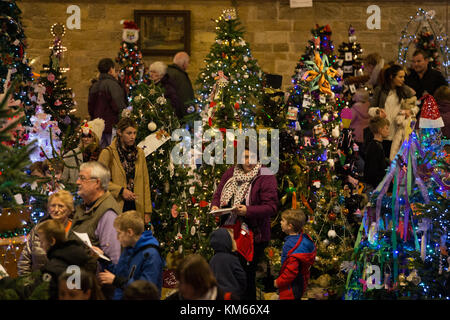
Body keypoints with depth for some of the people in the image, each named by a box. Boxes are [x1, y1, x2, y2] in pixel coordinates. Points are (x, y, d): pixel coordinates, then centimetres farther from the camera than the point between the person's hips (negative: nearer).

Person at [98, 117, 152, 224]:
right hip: (116, 206, -4)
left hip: (136, 207, 4)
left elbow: (145, 183, 13)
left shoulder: (139, 153, 13)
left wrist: (147, 211, 8)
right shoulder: (108, 153, -1)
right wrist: (121, 190, -14)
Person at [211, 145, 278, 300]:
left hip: (253, 235, -5)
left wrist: (248, 211, -28)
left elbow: (271, 207, -15)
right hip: (229, 230, 6)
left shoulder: (265, 177, -9)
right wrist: (215, 206, -6)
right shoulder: (231, 173, 9)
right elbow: (218, 194, 17)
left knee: (247, 274, -2)